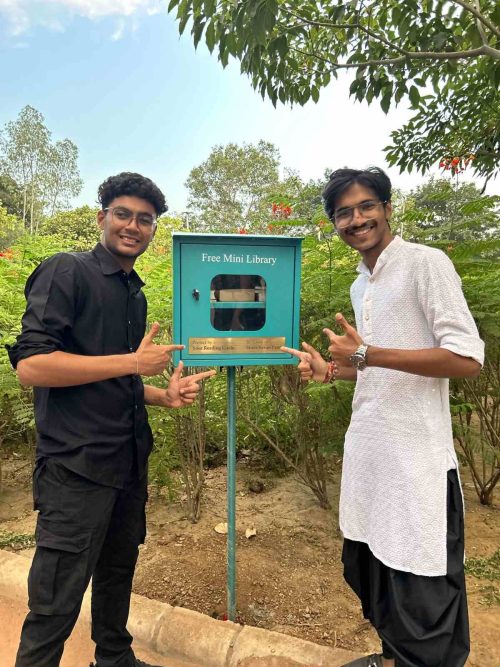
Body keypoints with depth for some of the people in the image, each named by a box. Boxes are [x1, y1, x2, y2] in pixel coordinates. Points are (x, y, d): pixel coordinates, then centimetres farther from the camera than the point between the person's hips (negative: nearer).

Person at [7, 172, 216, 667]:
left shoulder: (136, 295, 12)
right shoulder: (66, 271, -10)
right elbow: (29, 364, -21)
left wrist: (165, 395, 3)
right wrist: (135, 362, -19)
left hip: (129, 463, 8)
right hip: (76, 468, -8)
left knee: (118, 575, 24)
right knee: (56, 606, 6)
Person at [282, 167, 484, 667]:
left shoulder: (426, 263, -10)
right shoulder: (359, 285, 14)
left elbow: (467, 359, -18)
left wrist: (367, 354, -21)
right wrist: (331, 370, 7)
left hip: (417, 459, -8)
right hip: (366, 452, 8)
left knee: (421, 591, 7)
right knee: (367, 569, 22)